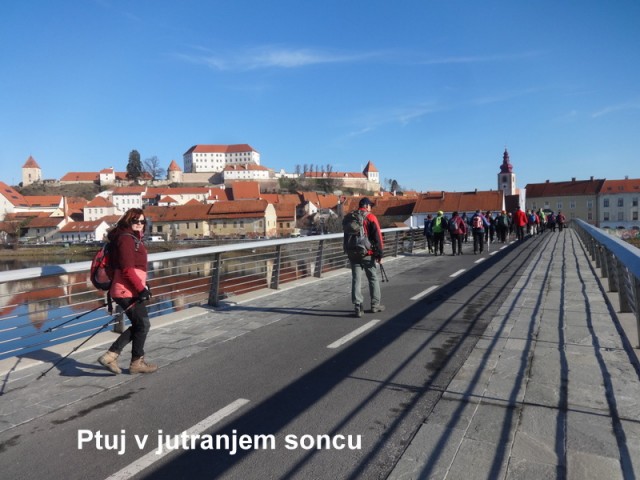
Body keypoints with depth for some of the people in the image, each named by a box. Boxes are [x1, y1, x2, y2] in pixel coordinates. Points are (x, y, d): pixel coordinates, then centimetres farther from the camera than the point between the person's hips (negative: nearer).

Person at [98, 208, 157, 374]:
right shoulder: (126, 238, -15)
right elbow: (127, 269, -21)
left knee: (138, 325, 15)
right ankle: (137, 363, 17)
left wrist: (143, 285, 17)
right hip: (128, 292, -10)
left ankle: (110, 355, 17)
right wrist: (141, 289, -20)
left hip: (132, 290, 10)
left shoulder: (134, 238, 17)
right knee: (142, 325, 2)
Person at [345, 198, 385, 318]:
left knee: (356, 280, 5)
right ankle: (375, 305, 19)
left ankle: (358, 307, 2)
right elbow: (377, 237, -10)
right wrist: (379, 254, -5)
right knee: (373, 279, 11)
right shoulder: (371, 218, -7)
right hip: (368, 254, -3)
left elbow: (346, 238, 14)